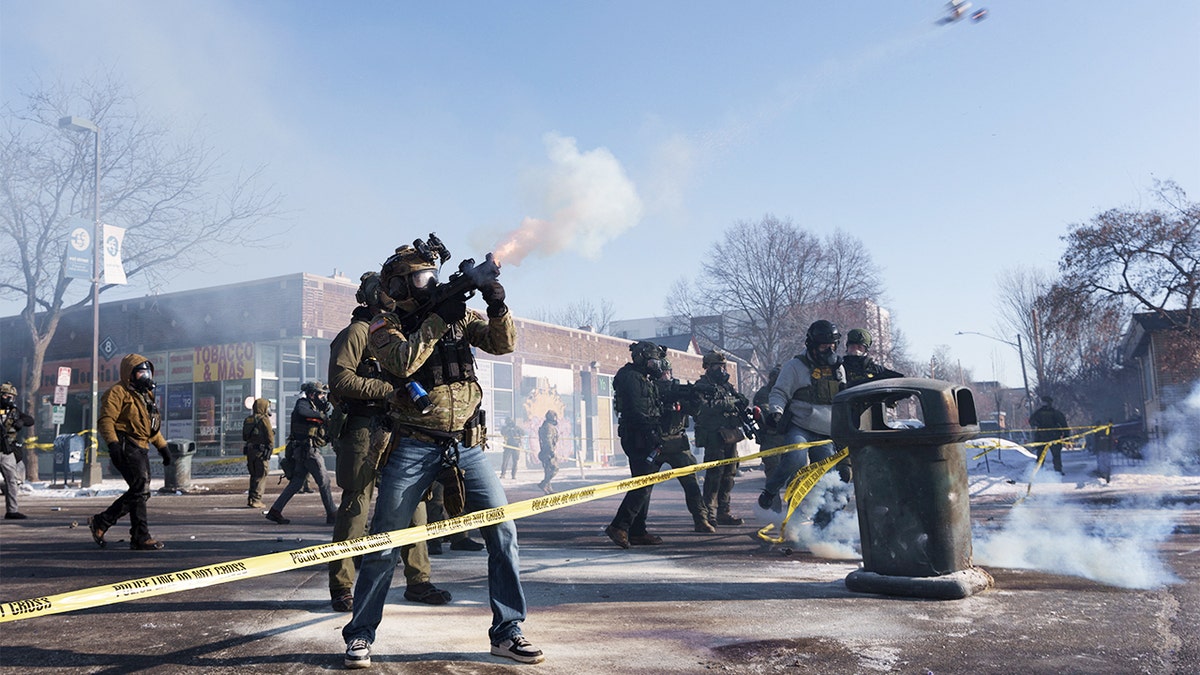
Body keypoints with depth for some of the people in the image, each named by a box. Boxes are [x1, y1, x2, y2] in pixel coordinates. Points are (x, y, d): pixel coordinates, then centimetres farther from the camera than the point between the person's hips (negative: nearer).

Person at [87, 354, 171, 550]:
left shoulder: (146, 395, 23)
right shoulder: (118, 393, -5)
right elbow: (105, 420, -14)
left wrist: (162, 447, 25)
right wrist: (112, 443, -27)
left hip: (141, 449, 9)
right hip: (126, 447, -9)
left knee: (140, 492, 7)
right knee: (140, 490, -14)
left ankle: (101, 521, 16)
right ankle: (141, 537, -8)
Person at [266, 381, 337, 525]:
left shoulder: (313, 408, 21)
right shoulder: (303, 403, -6)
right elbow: (301, 412, -31)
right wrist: (321, 415, -26)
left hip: (302, 452, 9)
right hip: (308, 450, -9)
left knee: (296, 482, 10)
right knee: (323, 480, -6)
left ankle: (275, 511, 11)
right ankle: (332, 514, -4)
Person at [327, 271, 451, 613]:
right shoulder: (356, 332, -2)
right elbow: (340, 380, -14)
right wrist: (389, 389, -18)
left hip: (396, 430, 8)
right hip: (364, 431, -7)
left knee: (413, 502, 5)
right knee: (356, 507, -3)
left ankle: (417, 581, 13)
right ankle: (341, 588, 6)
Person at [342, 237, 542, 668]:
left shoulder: (459, 315, 9)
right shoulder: (385, 326, 0)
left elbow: (502, 343, -1)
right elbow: (402, 362, -20)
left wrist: (496, 303, -16)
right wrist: (439, 318, -20)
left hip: (467, 446, 3)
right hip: (413, 449, -3)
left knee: (503, 532, -2)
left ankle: (507, 632, 10)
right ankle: (360, 636, 21)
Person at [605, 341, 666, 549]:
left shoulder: (645, 380, 23)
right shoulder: (630, 377, -10)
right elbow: (635, 411, -19)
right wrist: (652, 435, -21)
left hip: (646, 440, 10)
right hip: (638, 438, -10)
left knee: (645, 484, 10)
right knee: (643, 484, -14)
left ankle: (638, 531, 14)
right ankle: (619, 526, -14)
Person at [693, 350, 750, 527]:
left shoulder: (728, 386, 20)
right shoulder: (702, 386, -3)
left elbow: (741, 404, 25)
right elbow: (704, 409, -18)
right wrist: (728, 404, -20)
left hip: (730, 436, 8)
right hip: (714, 435, -8)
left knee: (728, 474, 9)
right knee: (714, 474, -11)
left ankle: (723, 512, 17)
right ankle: (709, 512, -7)